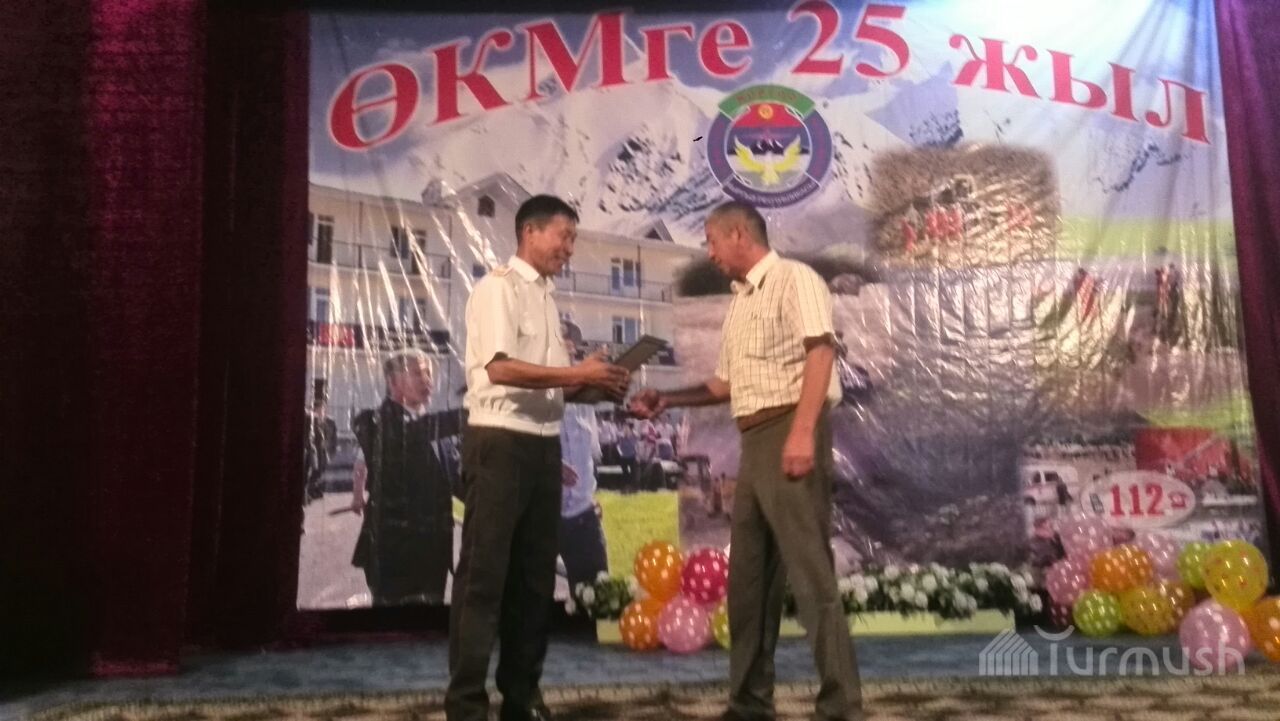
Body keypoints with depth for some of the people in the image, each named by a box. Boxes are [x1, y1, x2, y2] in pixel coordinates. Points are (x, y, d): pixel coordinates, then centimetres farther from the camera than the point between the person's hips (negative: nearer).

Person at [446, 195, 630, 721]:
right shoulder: (498, 287, -7)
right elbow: (501, 368, -19)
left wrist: (596, 386, 2)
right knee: (484, 575, -4)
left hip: (544, 445, 9)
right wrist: (579, 374, -18)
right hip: (499, 442, -8)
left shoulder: (547, 297, 18)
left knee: (535, 574, 12)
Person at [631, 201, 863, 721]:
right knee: (748, 574, 10)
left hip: (790, 432, -9)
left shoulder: (794, 279, -2)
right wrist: (667, 400, 20)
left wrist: (803, 432, -25)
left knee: (810, 570, -10)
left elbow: (819, 352, -15)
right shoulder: (739, 303, 23)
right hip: (755, 444, 9)